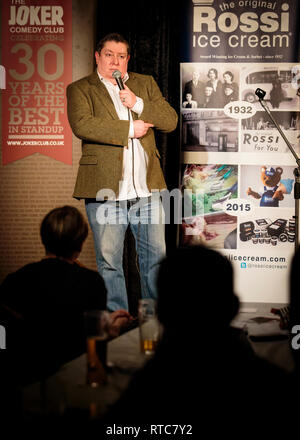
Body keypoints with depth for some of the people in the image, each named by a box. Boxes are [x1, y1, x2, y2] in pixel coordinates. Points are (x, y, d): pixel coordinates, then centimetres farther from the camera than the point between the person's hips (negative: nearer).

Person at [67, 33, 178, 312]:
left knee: (156, 256, 8)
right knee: (109, 261, 3)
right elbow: (82, 125, -14)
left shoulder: (146, 84, 16)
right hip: (105, 189, -3)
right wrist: (129, 129, -11)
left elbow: (170, 121, 7)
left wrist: (137, 104, -8)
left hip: (146, 189, 3)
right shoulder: (80, 89, 5)